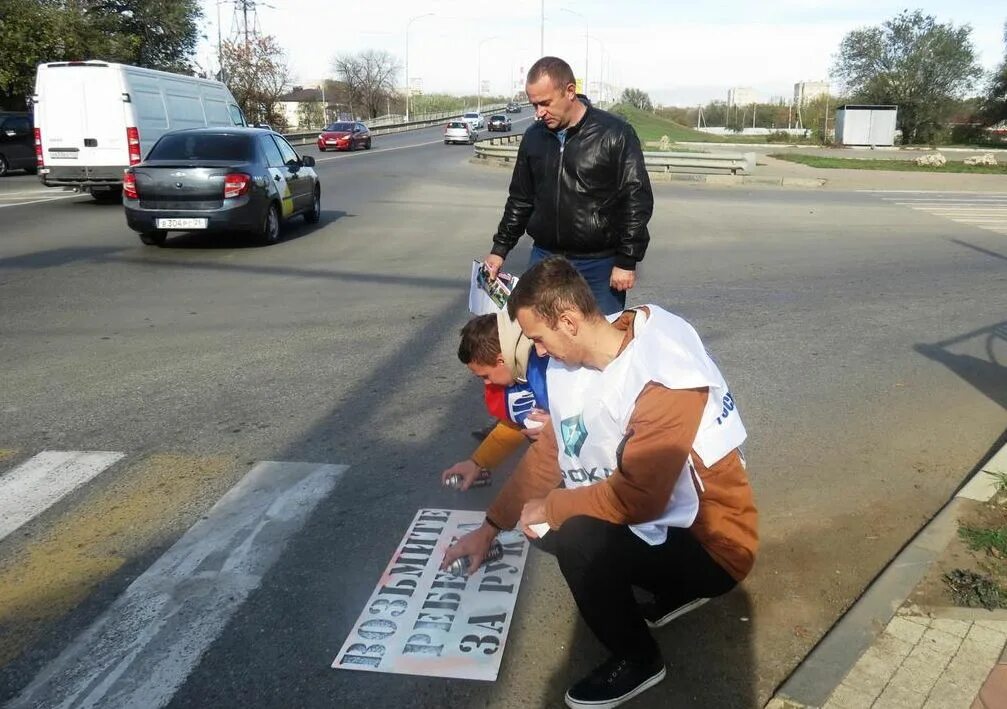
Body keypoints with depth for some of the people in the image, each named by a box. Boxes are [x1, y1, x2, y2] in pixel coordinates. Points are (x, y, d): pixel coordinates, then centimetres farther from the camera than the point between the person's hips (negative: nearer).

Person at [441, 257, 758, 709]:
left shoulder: (666, 377, -31)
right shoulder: (573, 359, -5)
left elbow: (638, 497, -32)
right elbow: (549, 452, 6)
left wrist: (552, 506, -17)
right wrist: (491, 526, 8)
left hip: (709, 541, -8)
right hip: (654, 522, 9)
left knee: (578, 538, -29)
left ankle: (636, 659, 0)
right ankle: (675, 591, 17)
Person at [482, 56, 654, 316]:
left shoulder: (615, 134, -9)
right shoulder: (533, 137, 6)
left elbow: (637, 199, -9)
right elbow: (521, 199, 16)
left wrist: (626, 261, -13)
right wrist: (500, 248, 12)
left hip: (600, 264, -4)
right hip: (545, 258, 4)